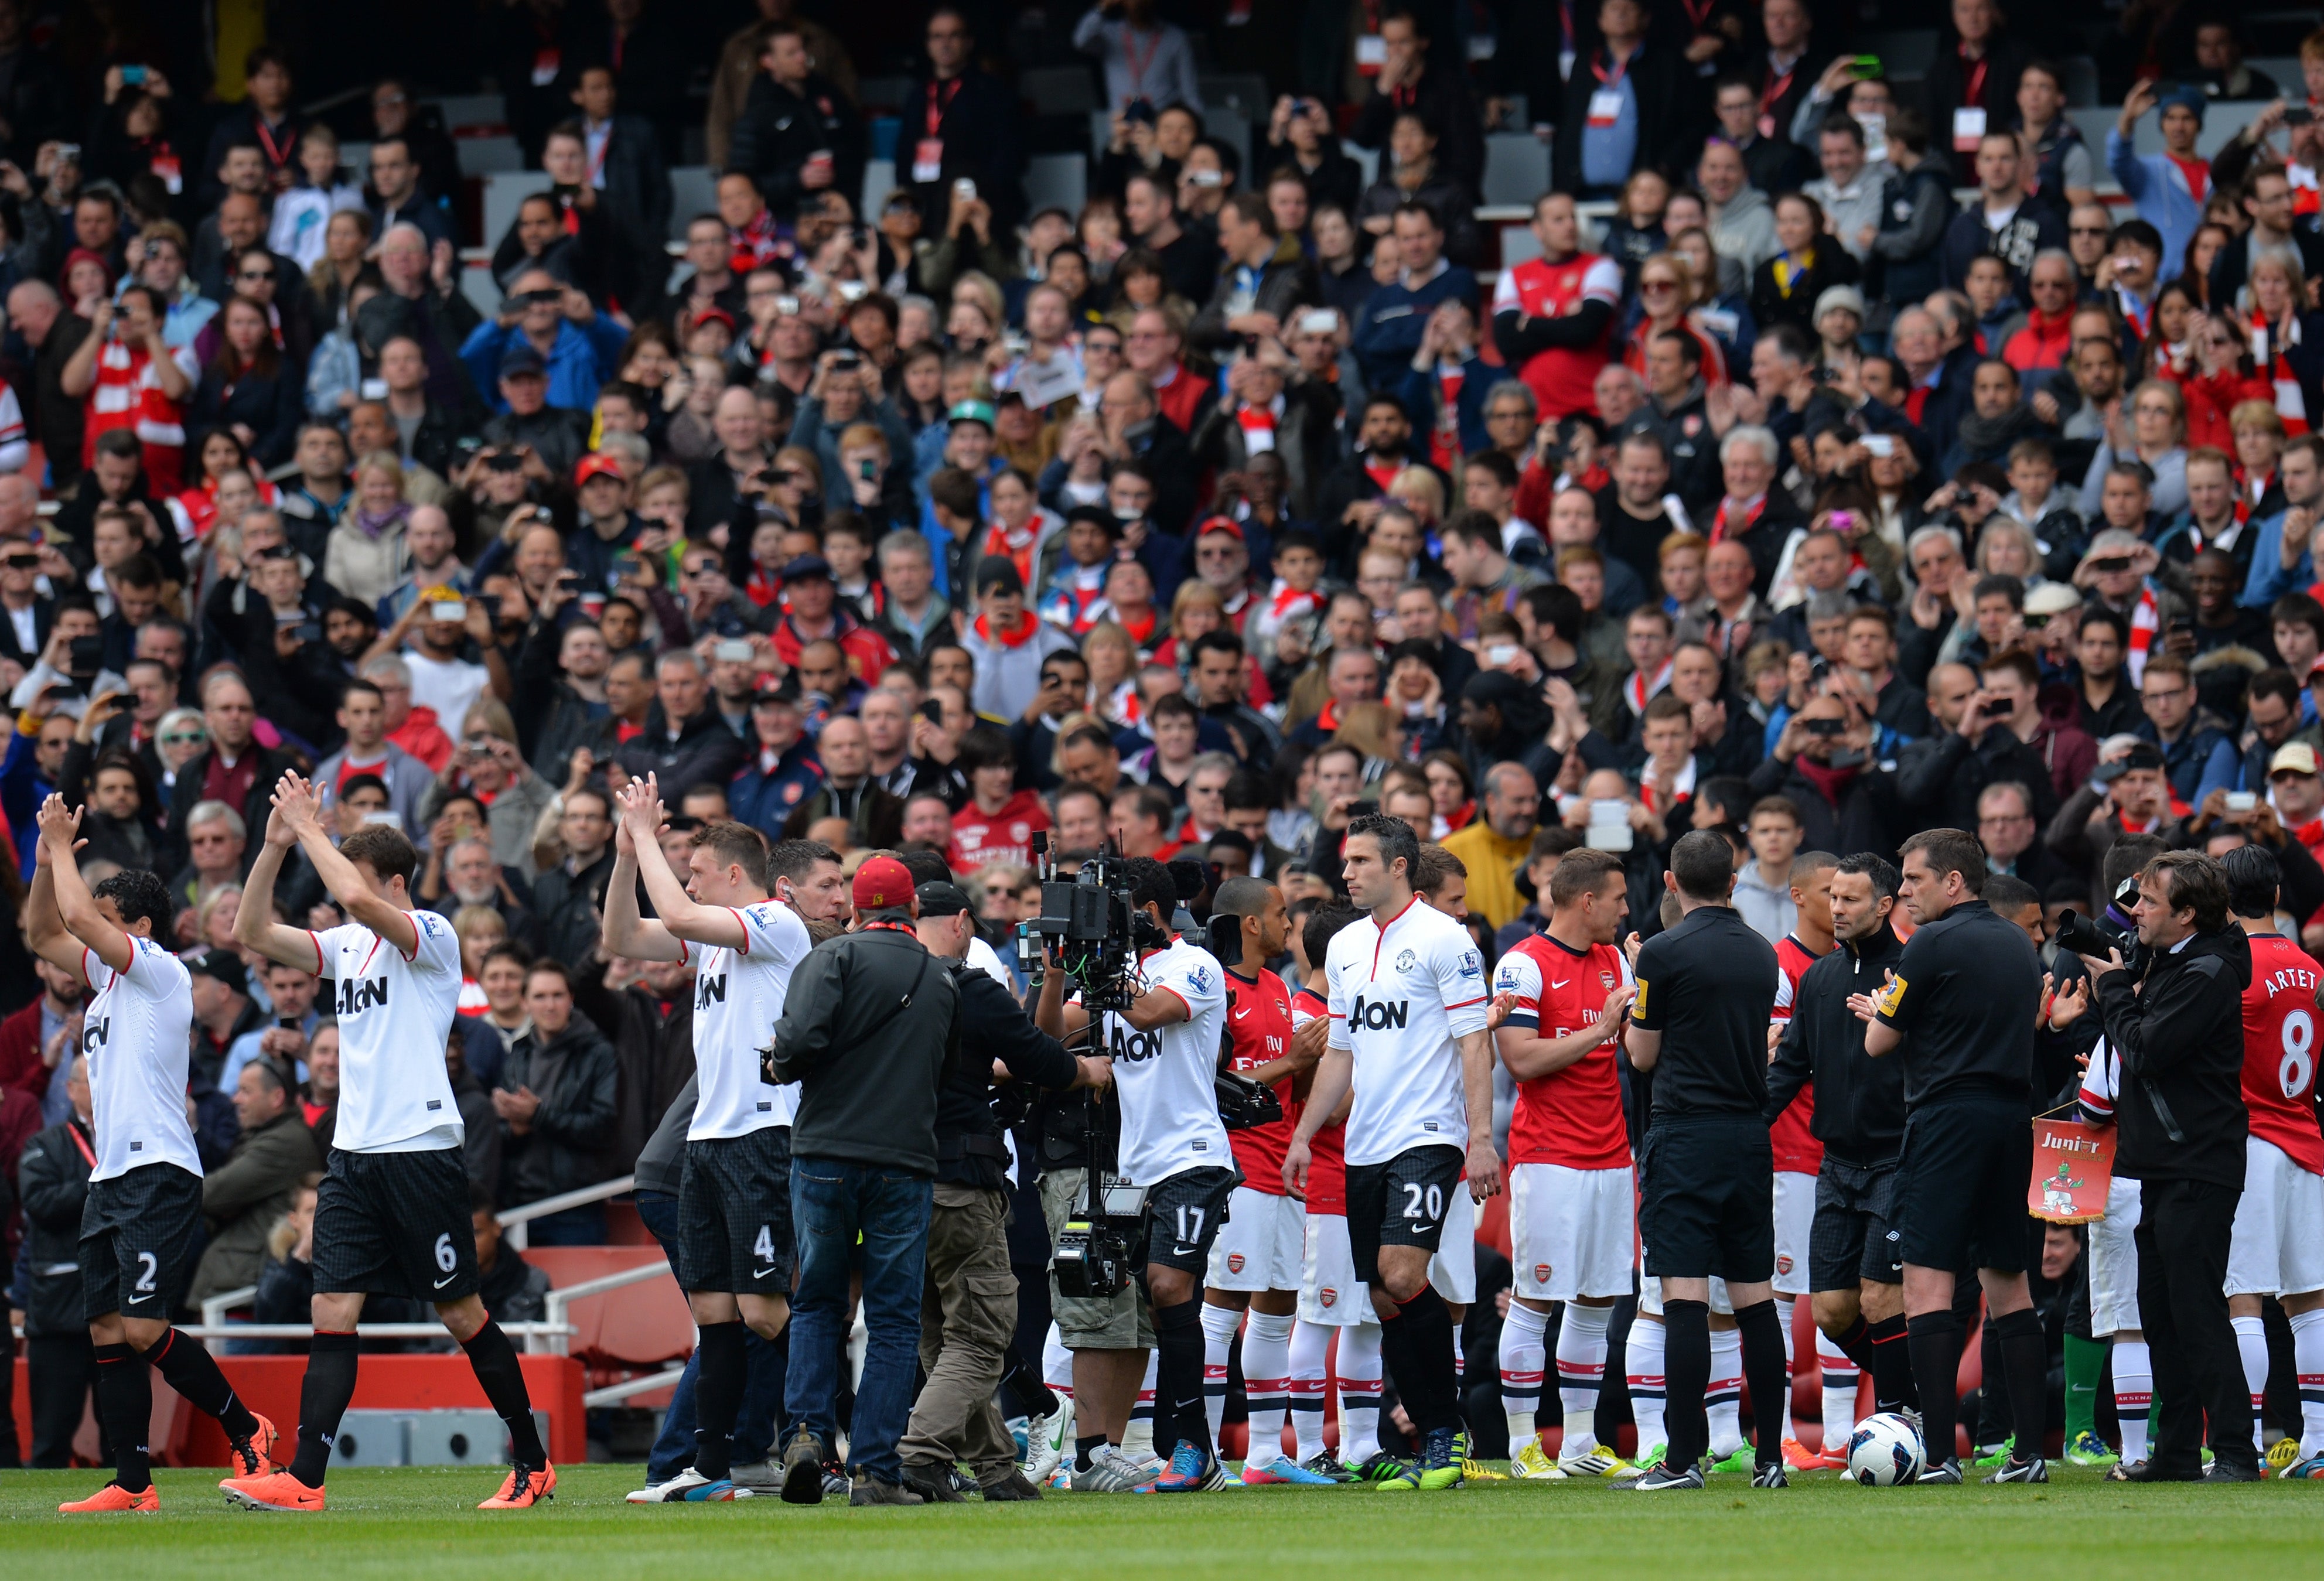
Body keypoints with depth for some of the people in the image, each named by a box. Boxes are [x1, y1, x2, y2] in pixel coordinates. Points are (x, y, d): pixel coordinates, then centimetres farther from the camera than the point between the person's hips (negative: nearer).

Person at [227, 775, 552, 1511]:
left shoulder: (432, 936, -8)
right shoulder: (346, 945, 14)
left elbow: (359, 899, -26)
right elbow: (254, 932, 10)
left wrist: (310, 830, -14)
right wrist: (277, 843, 1)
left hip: (421, 1150, -6)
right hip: (353, 1154, 6)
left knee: (463, 1313, 2)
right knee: (332, 1313, -4)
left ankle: (532, 1465, 14)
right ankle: (303, 1480, -10)